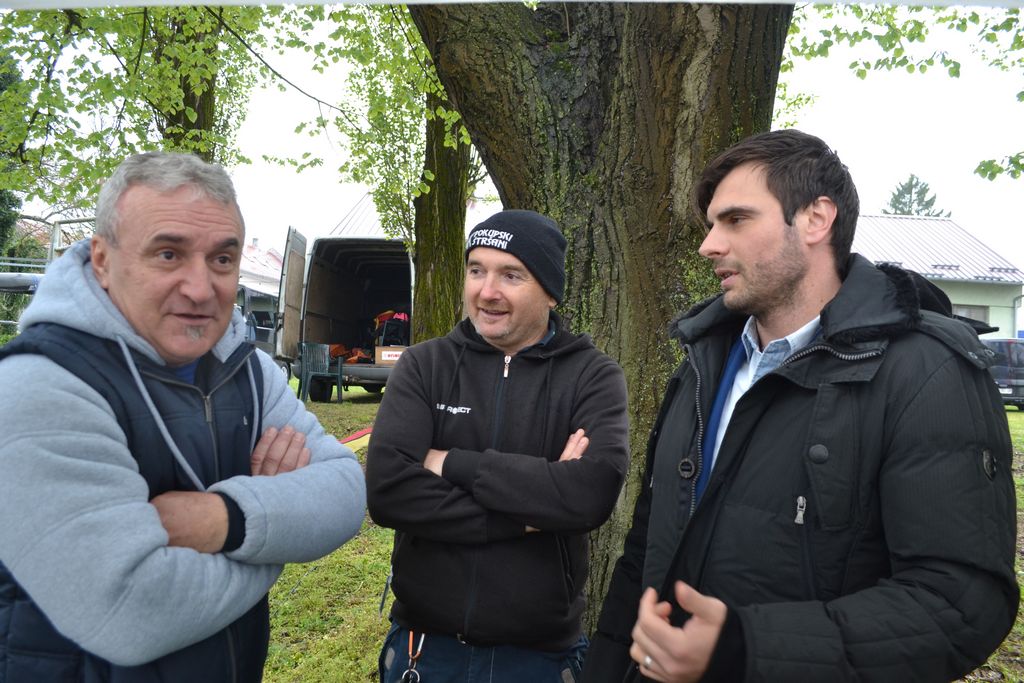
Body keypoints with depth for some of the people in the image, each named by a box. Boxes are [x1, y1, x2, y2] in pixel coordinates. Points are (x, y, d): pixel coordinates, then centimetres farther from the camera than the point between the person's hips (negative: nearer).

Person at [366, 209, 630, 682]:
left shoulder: (593, 377, -7)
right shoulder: (424, 366, -4)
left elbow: (593, 493, -23)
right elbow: (386, 489, -17)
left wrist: (453, 464, -19)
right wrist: (526, 516, -19)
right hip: (426, 643, 1)